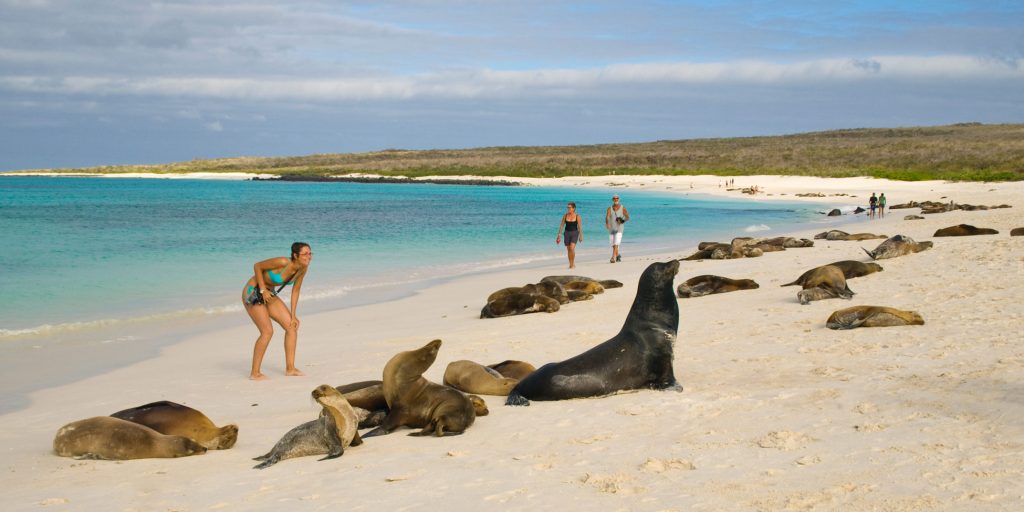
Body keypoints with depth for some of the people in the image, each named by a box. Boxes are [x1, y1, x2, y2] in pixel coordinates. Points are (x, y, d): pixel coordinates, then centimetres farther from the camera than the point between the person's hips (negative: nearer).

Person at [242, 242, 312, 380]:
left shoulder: (303, 269, -8)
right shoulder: (283, 262, -30)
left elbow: (295, 291, 4)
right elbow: (257, 266, -20)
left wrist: (293, 315, 2)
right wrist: (263, 290, -20)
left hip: (269, 293, 8)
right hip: (253, 292, -8)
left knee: (292, 326, 1)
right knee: (267, 331, -16)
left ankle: (290, 368, 8)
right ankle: (255, 373, -6)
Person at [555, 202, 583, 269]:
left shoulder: (577, 217, -6)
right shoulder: (565, 216, 2)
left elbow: (580, 227, -4)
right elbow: (561, 225, 4)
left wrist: (581, 236, -4)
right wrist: (559, 234, 1)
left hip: (574, 233, -4)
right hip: (567, 233, 4)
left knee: (572, 248, -18)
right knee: (568, 249, 8)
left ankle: (573, 264, -2)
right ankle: (570, 264, 21)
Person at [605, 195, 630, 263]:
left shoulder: (623, 208, -2)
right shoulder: (610, 208, 0)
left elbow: (627, 217, 5)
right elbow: (607, 217, -16)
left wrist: (622, 221, -17)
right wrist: (607, 223, -37)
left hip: (619, 229, -3)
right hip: (611, 229, 3)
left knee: (616, 244, -19)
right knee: (613, 245, 13)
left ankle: (613, 258, -26)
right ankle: (617, 255, 37)